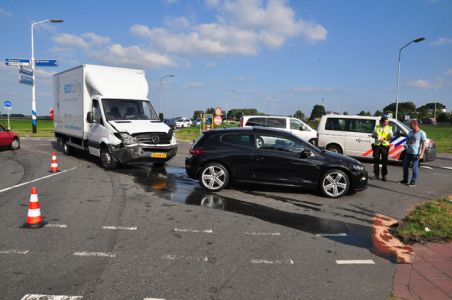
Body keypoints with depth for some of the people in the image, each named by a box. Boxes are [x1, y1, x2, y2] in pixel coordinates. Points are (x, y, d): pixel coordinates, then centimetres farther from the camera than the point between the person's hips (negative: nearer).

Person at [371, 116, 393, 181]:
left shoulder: (389, 128, 8)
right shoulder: (377, 127, 10)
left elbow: (391, 136, 1)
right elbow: (373, 135, 8)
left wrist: (390, 136, -23)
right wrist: (377, 137, -13)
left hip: (385, 146, -1)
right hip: (377, 145, 1)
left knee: (384, 161, 1)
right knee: (376, 160, 4)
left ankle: (384, 175, 9)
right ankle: (376, 174, 13)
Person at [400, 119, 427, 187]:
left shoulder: (421, 133, -10)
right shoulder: (410, 132, 12)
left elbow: (424, 144, -13)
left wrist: (421, 153, -19)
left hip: (415, 153, -7)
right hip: (408, 152, 7)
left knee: (415, 168, -1)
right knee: (405, 166, 11)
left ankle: (413, 182, 6)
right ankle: (405, 180, 24)